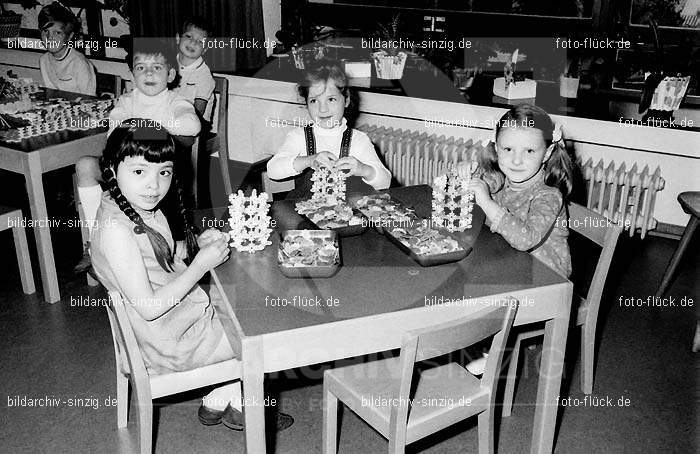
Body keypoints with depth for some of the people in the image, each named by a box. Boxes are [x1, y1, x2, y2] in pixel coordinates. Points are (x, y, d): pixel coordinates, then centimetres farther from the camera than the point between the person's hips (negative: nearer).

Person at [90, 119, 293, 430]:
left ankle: (218, 403, 24)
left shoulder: (143, 208, -1)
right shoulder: (115, 229, -30)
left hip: (185, 309, 9)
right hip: (169, 345, -9)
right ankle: (237, 407, 28)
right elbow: (149, 307, -28)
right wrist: (202, 263, -24)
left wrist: (197, 243, -4)